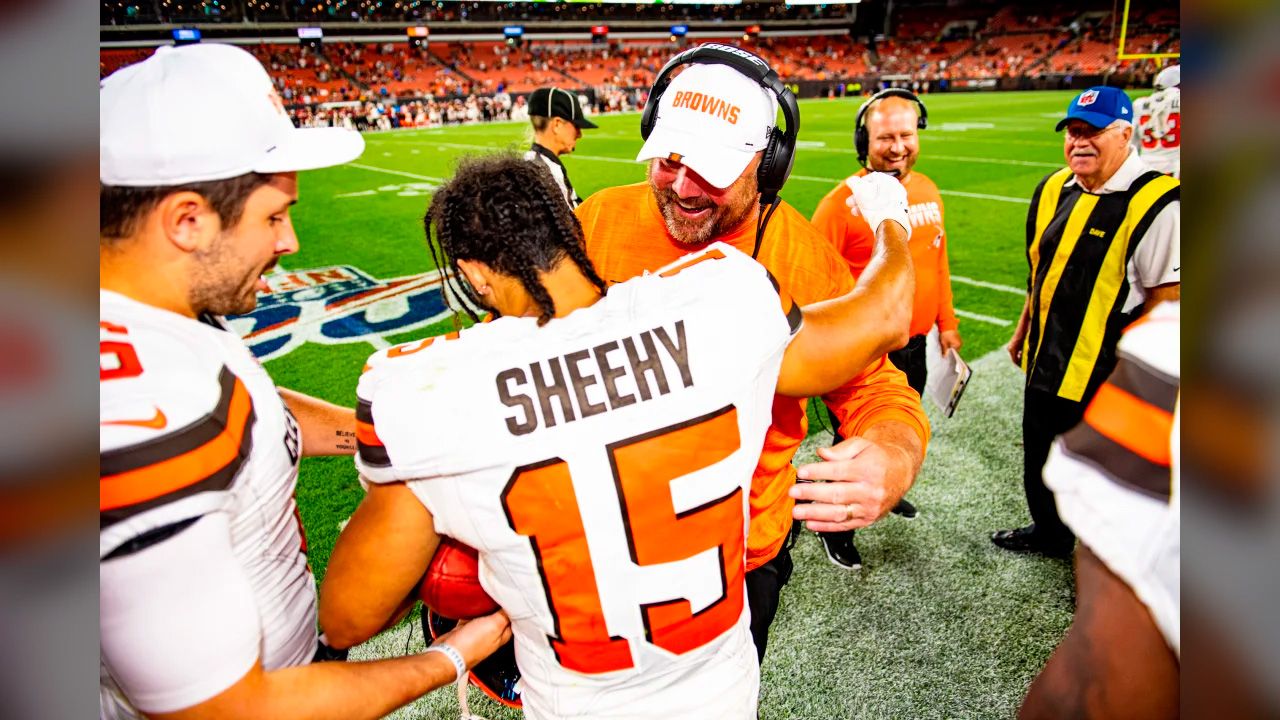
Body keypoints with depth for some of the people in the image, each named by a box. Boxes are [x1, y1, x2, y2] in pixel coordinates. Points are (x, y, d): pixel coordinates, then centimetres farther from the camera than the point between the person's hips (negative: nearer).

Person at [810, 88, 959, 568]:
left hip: (914, 346, 7)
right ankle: (836, 529, 29)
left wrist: (946, 322, 17)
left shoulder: (928, 191, 4)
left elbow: (937, 261, 14)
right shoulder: (843, 200, -18)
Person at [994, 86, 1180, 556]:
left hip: (1104, 374, -7)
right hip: (1046, 361, 8)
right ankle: (1049, 532, 46)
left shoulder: (1154, 202, -18)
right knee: (1040, 460, 23)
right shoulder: (1054, 190, 6)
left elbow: (1166, 296, -18)